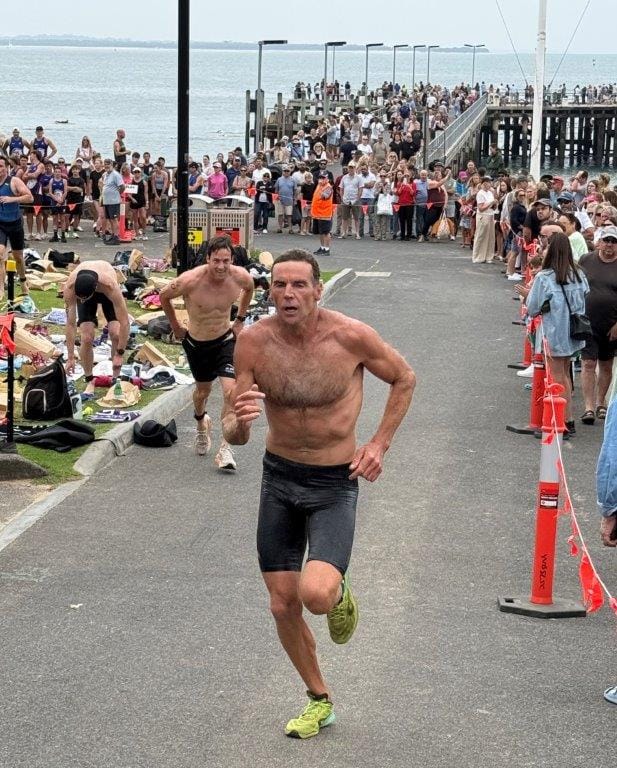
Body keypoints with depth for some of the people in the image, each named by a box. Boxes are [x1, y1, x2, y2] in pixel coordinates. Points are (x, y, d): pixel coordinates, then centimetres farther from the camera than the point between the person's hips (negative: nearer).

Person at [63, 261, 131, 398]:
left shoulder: (110, 286, -45)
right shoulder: (70, 287, -39)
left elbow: (124, 323, -39)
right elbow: (70, 324, -30)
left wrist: (119, 354, -34)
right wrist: (70, 357, -28)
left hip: (106, 294, -1)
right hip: (83, 290, 1)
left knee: (115, 334, -18)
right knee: (87, 338, -16)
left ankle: (116, 379, 1)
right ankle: (89, 382, 2)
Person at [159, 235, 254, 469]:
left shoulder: (240, 277, -20)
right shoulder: (191, 280, -29)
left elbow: (249, 289, 9)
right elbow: (164, 296, -7)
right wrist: (175, 326, 2)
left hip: (225, 340, 0)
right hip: (196, 344, 0)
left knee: (231, 391, -17)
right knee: (202, 391, 20)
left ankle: (225, 449, -7)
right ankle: (201, 424, 55)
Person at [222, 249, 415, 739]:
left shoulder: (352, 336, -17)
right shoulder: (254, 342, -11)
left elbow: (404, 378, 3)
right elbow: (235, 436, -7)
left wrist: (379, 445, -5)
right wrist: (239, 423, -32)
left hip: (334, 483, -3)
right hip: (279, 478, 3)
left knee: (316, 594, -24)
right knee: (283, 605, 9)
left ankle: (339, 593, 14)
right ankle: (319, 699, 32)